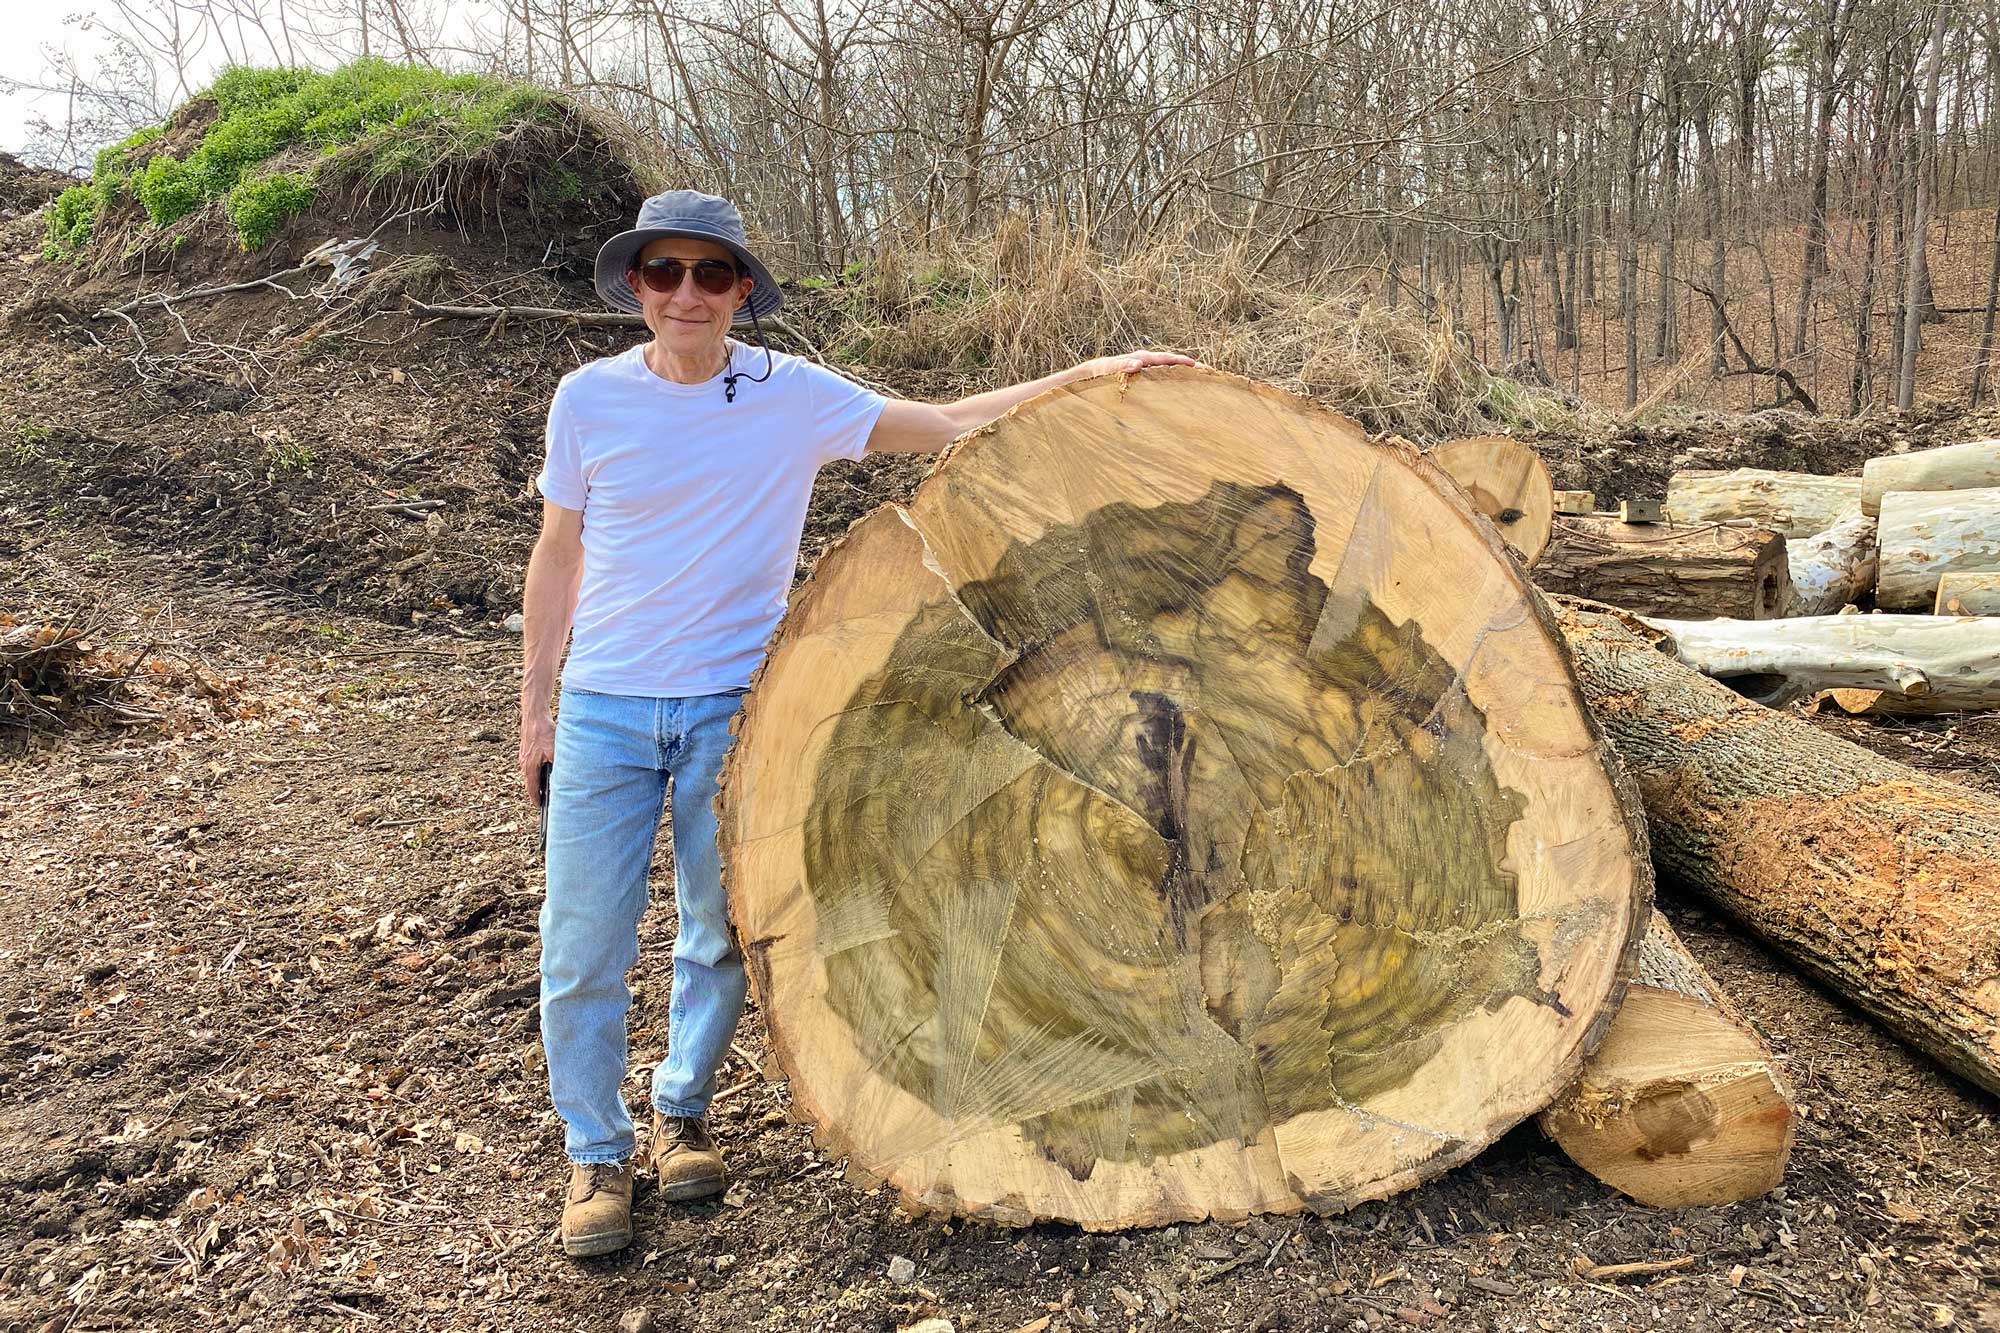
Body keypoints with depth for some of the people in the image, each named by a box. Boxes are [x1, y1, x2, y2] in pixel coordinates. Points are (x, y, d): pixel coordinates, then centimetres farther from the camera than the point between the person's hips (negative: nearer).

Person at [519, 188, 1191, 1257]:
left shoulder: (791, 396, -4)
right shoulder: (591, 396, -2)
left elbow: (946, 424, -5)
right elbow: (558, 558, 5)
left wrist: (1085, 377, -14)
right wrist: (534, 710, 6)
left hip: (733, 708, 0)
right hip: (603, 713, 0)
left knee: (719, 934, 11)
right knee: (583, 947, 2)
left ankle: (683, 1111, 36)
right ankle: (597, 1156, 22)